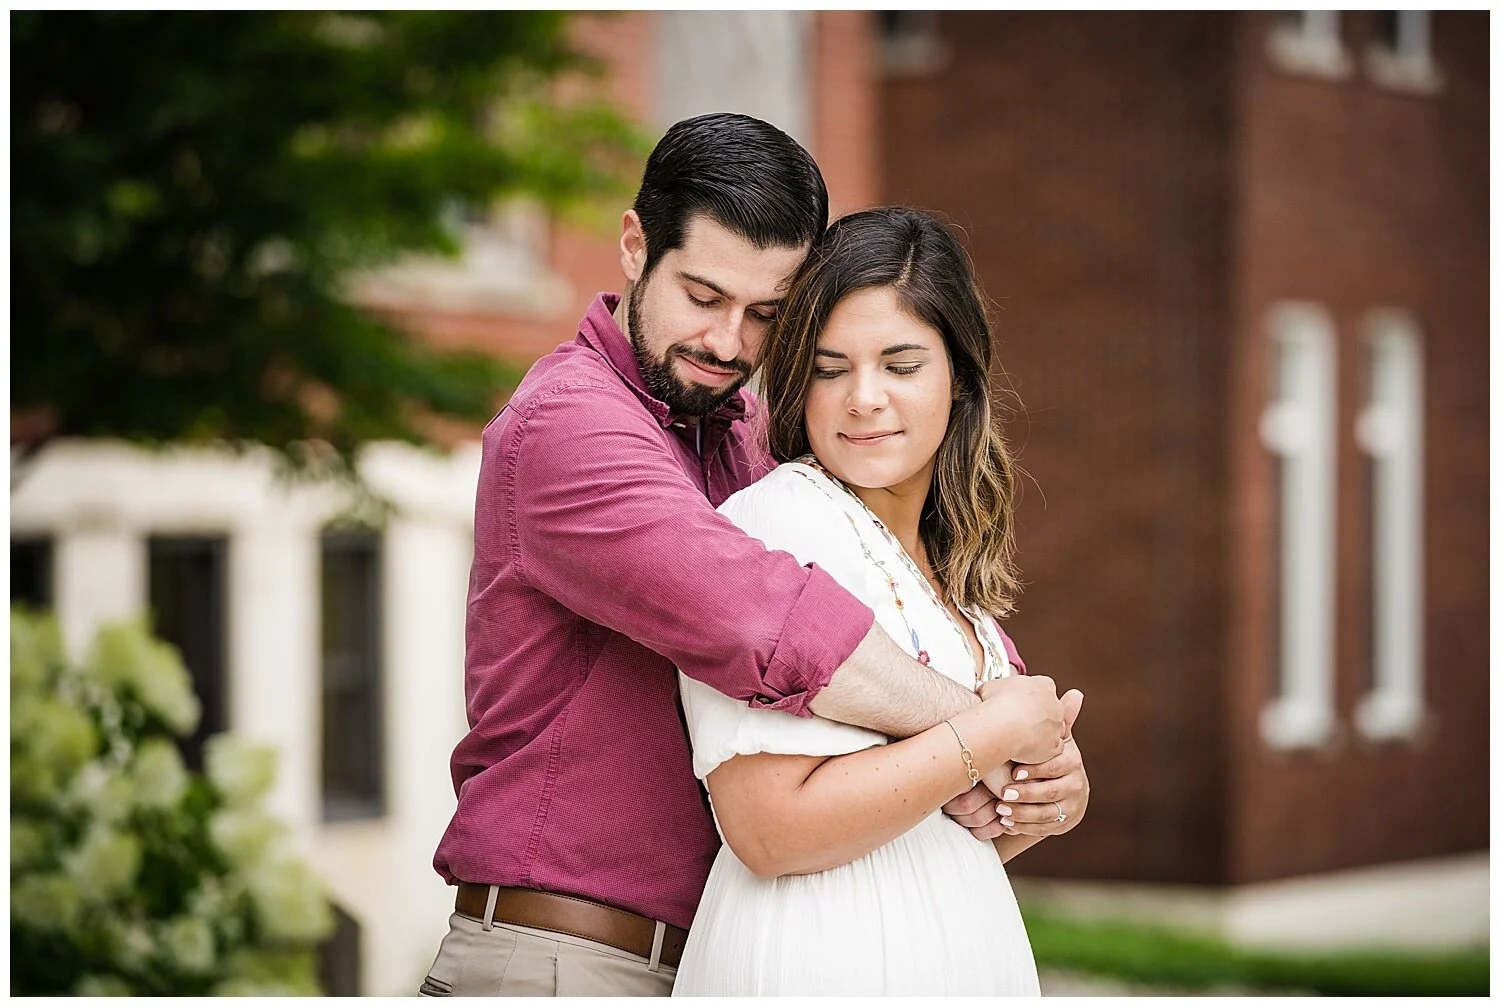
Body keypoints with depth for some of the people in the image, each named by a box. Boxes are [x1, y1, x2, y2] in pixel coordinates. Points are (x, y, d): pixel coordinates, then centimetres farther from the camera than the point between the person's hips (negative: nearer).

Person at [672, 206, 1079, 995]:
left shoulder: (947, 569, 13)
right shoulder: (770, 525, -13)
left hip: (964, 953, 8)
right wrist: (997, 733, -14)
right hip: (818, 963, -8)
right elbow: (770, 830, -22)